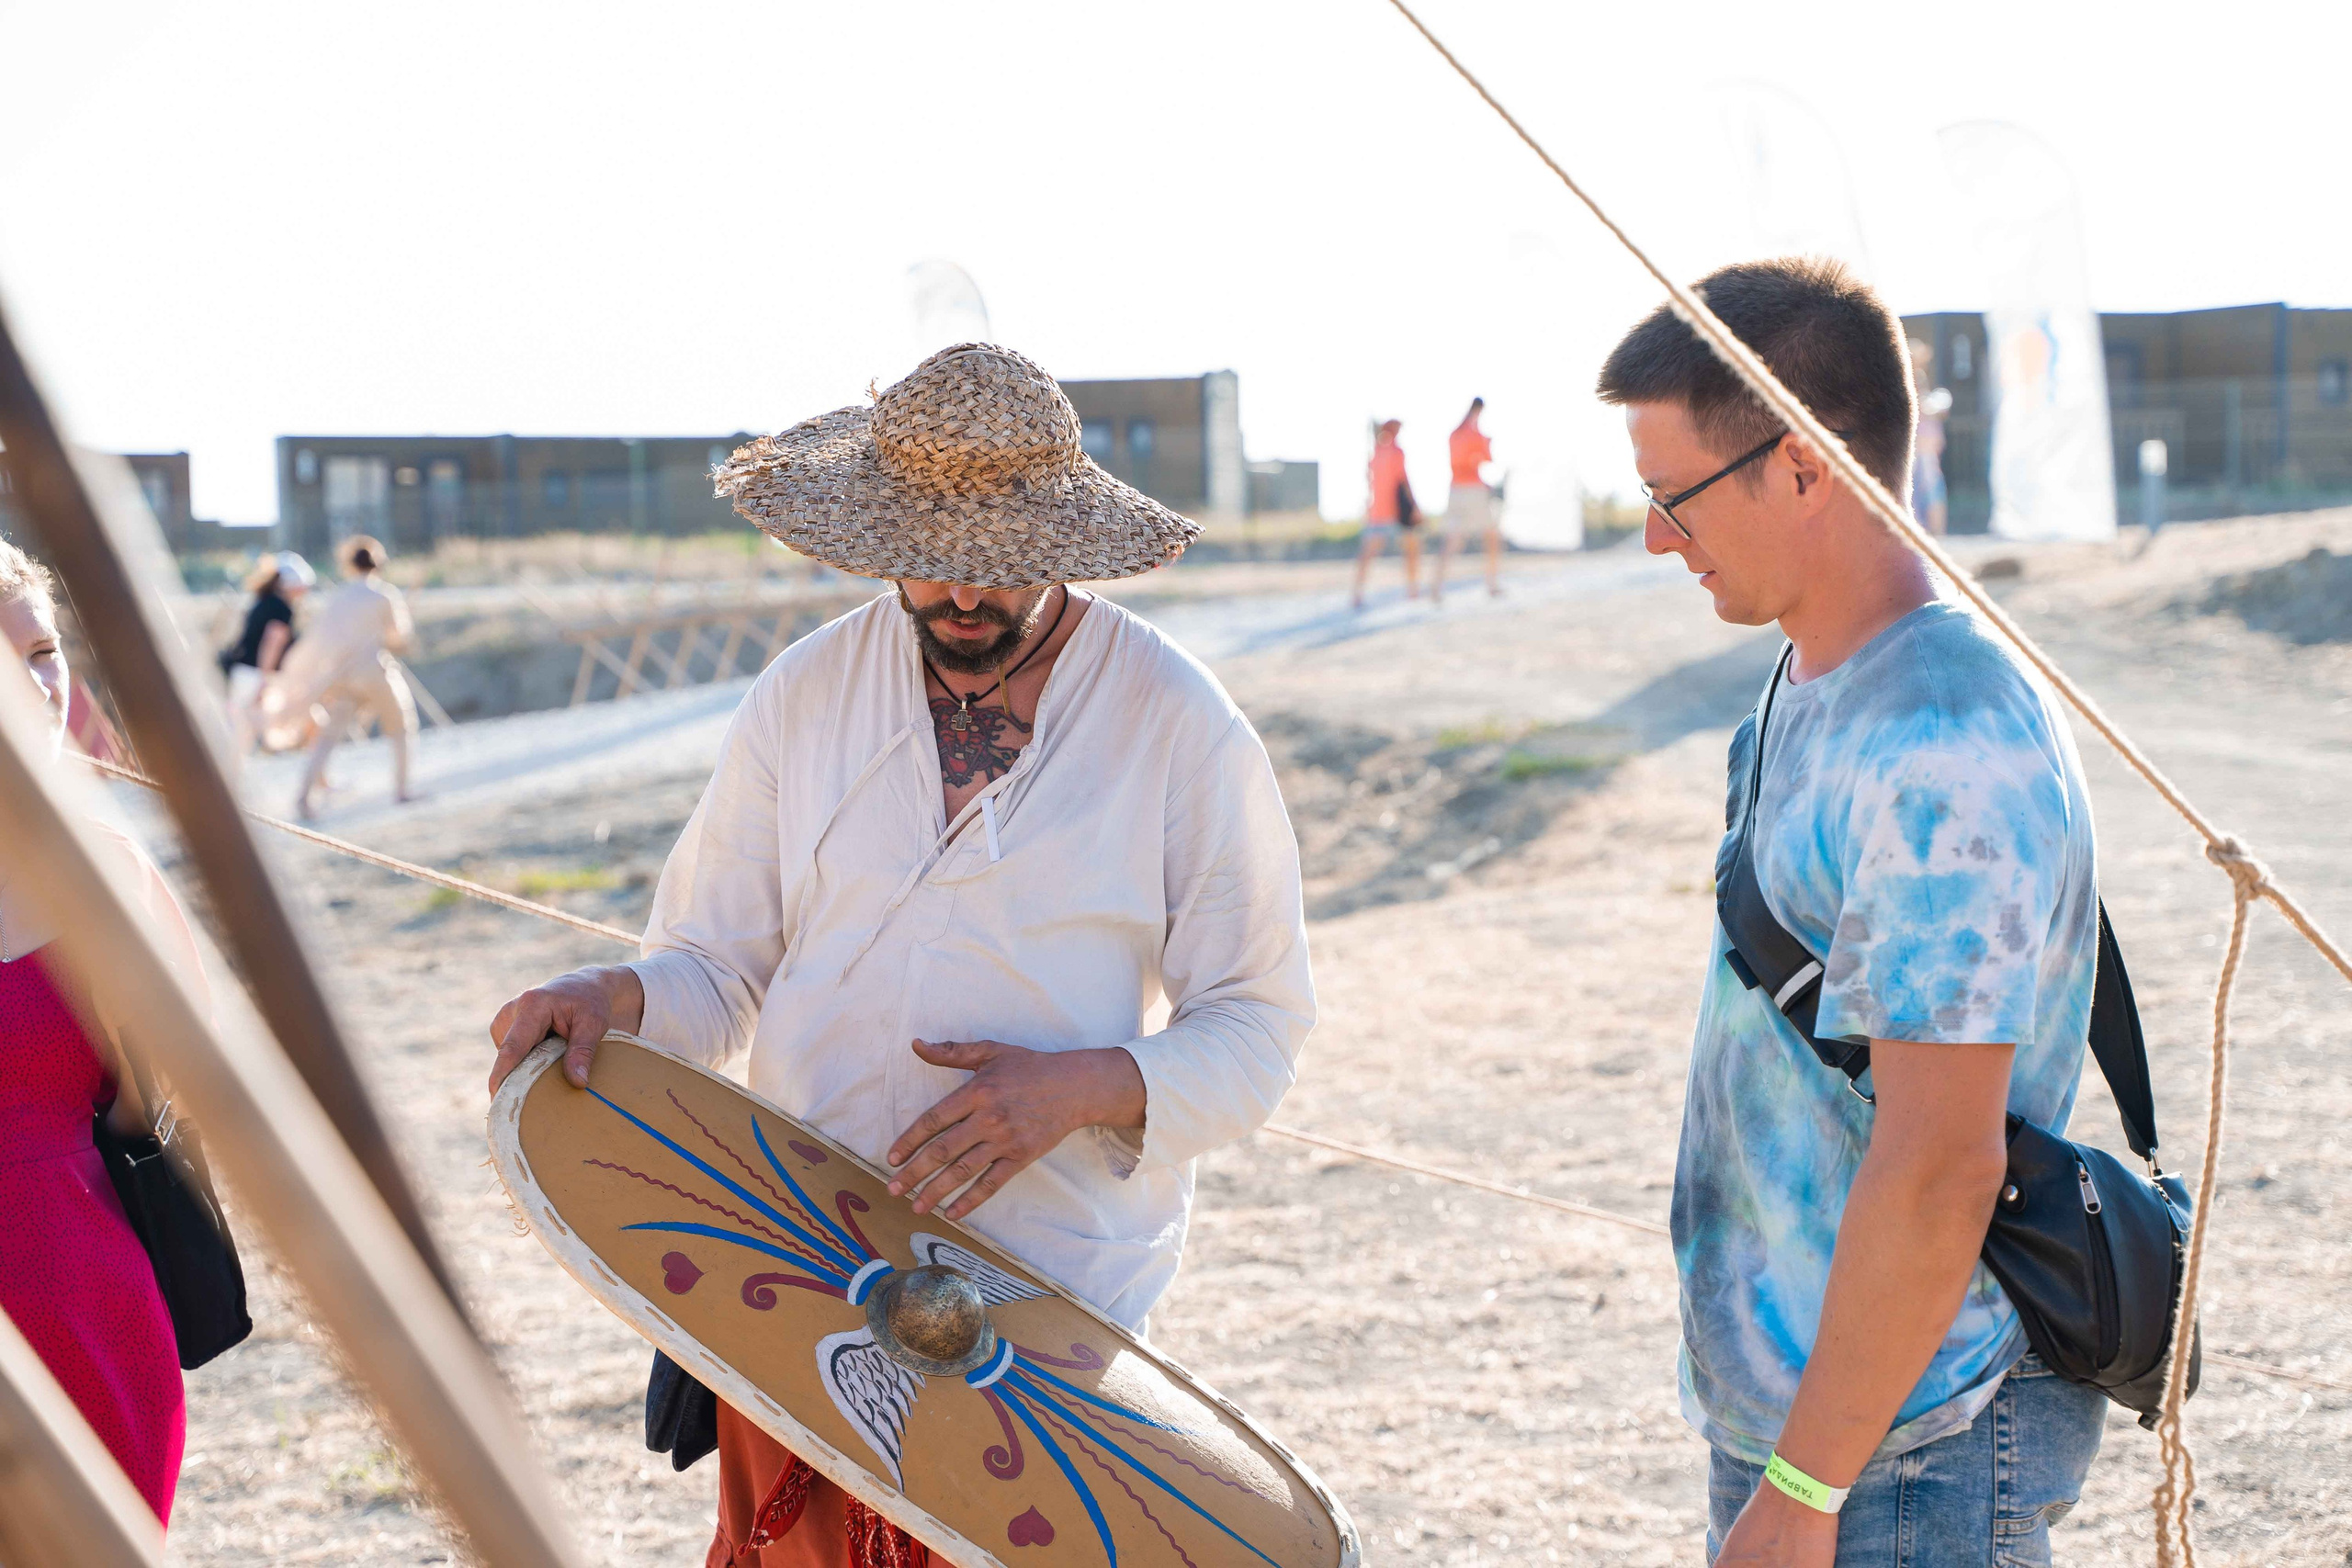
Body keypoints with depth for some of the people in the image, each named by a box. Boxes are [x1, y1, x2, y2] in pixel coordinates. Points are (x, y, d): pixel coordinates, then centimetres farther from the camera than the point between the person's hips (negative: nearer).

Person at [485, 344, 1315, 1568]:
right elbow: (718, 969, 7)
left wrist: (1085, 1089, -21)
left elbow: (1255, 1031, -3)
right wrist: (615, 998, -16)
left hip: (1055, 1294, -3)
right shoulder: (803, 694, 4)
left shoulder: (1180, 724, -5)